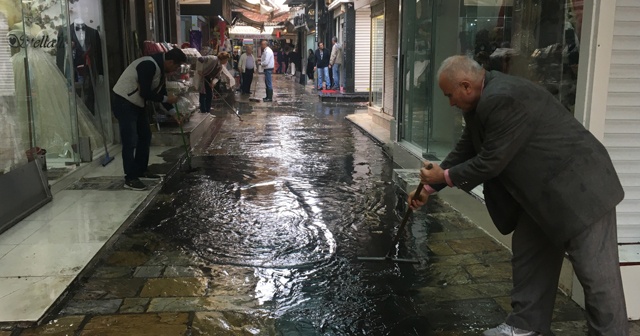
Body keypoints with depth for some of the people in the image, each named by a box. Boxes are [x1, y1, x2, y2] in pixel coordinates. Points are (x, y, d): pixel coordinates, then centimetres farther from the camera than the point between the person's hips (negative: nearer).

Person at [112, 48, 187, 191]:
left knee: (145, 135, 16)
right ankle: (130, 179, -3)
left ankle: (141, 170, 28)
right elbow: (145, 93, -26)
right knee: (130, 141, -10)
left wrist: (173, 113, 10)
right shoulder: (149, 65, -25)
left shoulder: (160, 67, 6)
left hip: (136, 103, 10)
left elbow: (161, 92, 14)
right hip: (124, 103, -10)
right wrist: (167, 99, -14)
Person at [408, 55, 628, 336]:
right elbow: (465, 150, 13)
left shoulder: (501, 99, -27)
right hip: (544, 188, 11)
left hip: (579, 186, -11)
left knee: (596, 274, -2)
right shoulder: (483, 99, 6)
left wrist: (446, 176, -7)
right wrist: (430, 188, 14)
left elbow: (491, 162, -22)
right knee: (527, 255, 15)